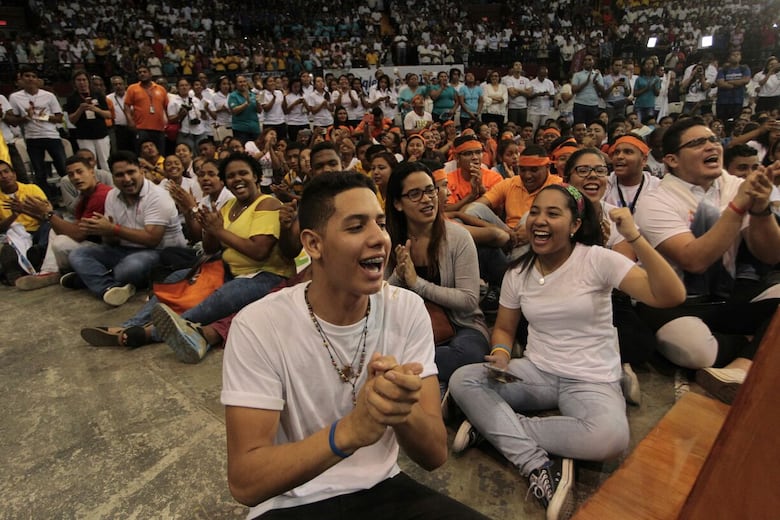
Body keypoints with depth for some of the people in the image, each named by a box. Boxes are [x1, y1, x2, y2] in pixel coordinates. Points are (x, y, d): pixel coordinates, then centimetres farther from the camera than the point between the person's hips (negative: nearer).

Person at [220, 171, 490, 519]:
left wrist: (401, 410, -33)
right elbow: (244, 482, -20)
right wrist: (349, 430, -36)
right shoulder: (258, 325, -18)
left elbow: (435, 454, -11)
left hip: (382, 489, 3)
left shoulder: (407, 310, -11)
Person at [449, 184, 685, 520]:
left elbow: (671, 297, -20)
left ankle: (494, 423, -18)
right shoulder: (517, 273, 2)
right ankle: (537, 465, -22)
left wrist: (635, 238, -30)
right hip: (536, 373, 3)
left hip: (592, 381, -3)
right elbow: (504, 328, 12)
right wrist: (501, 354, -11)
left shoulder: (597, 260, -11)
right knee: (462, 380, -20)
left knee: (610, 437, -36)